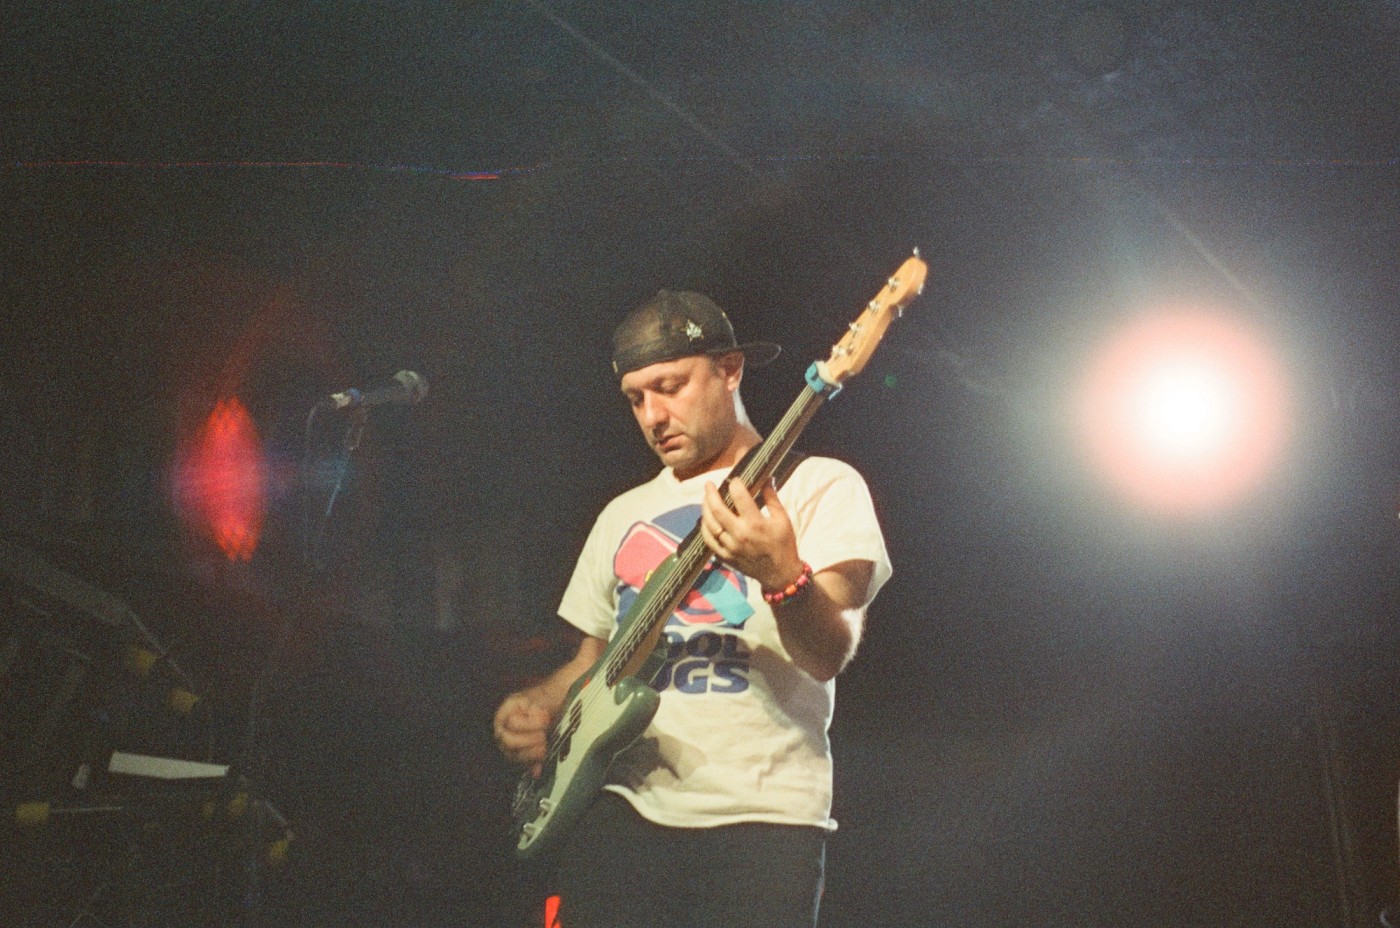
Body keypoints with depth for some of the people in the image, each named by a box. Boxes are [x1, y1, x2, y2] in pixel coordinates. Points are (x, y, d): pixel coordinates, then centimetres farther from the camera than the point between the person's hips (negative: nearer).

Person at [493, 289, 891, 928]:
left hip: (759, 819, -4)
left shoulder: (819, 486, 1)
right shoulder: (623, 515, 19)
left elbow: (829, 657, -12)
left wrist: (783, 575, -31)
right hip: (624, 810, 5)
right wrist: (538, 706, 7)